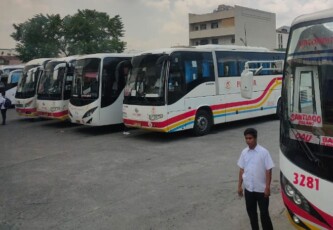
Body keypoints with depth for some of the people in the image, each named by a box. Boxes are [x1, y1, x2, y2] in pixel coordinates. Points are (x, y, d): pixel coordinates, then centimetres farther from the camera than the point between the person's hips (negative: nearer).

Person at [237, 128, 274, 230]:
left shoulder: (263, 152, -14)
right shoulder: (244, 152, 0)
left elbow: (268, 170, -11)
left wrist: (267, 187, -13)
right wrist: (239, 186, 8)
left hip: (261, 189, -4)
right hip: (248, 188, 5)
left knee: (264, 212, 5)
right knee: (251, 211, 15)